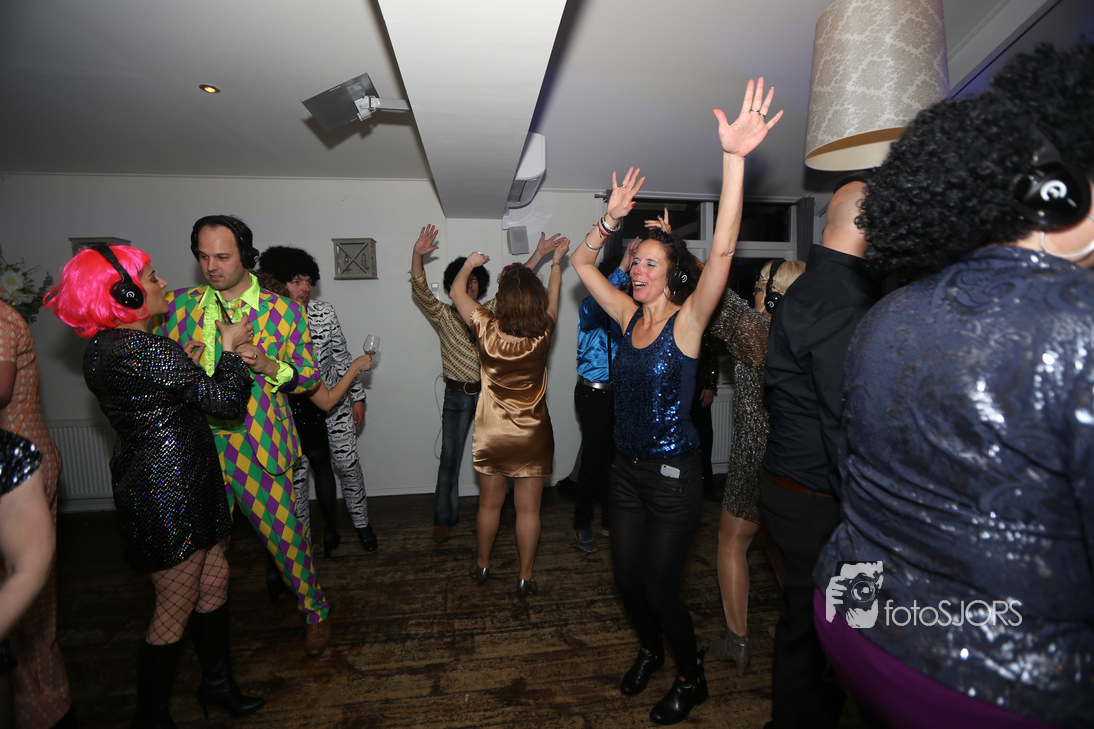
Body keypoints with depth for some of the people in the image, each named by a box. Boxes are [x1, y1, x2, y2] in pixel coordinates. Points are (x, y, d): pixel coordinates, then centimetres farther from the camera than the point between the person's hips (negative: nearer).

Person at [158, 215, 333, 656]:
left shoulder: (283, 311, -3)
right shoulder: (179, 304, 6)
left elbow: (310, 376, 1)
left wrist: (268, 365, -19)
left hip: (259, 449, -2)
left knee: (284, 535, 5)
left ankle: (316, 612, 30)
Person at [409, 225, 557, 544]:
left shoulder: (490, 312, 6)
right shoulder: (443, 315, -1)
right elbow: (420, 289, -15)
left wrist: (539, 253, 1)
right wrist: (418, 254, -31)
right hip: (457, 396, -2)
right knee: (449, 458, 5)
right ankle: (445, 518, 19)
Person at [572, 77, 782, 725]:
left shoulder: (688, 320, -13)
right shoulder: (630, 315, 2)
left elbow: (722, 251, -27)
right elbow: (582, 262, 9)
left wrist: (736, 158, -35)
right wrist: (614, 216, -2)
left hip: (674, 475, -6)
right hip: (628, 469, 6)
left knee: (660, 588, 7)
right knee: (627, 580, 19)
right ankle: (651, 651, 49)